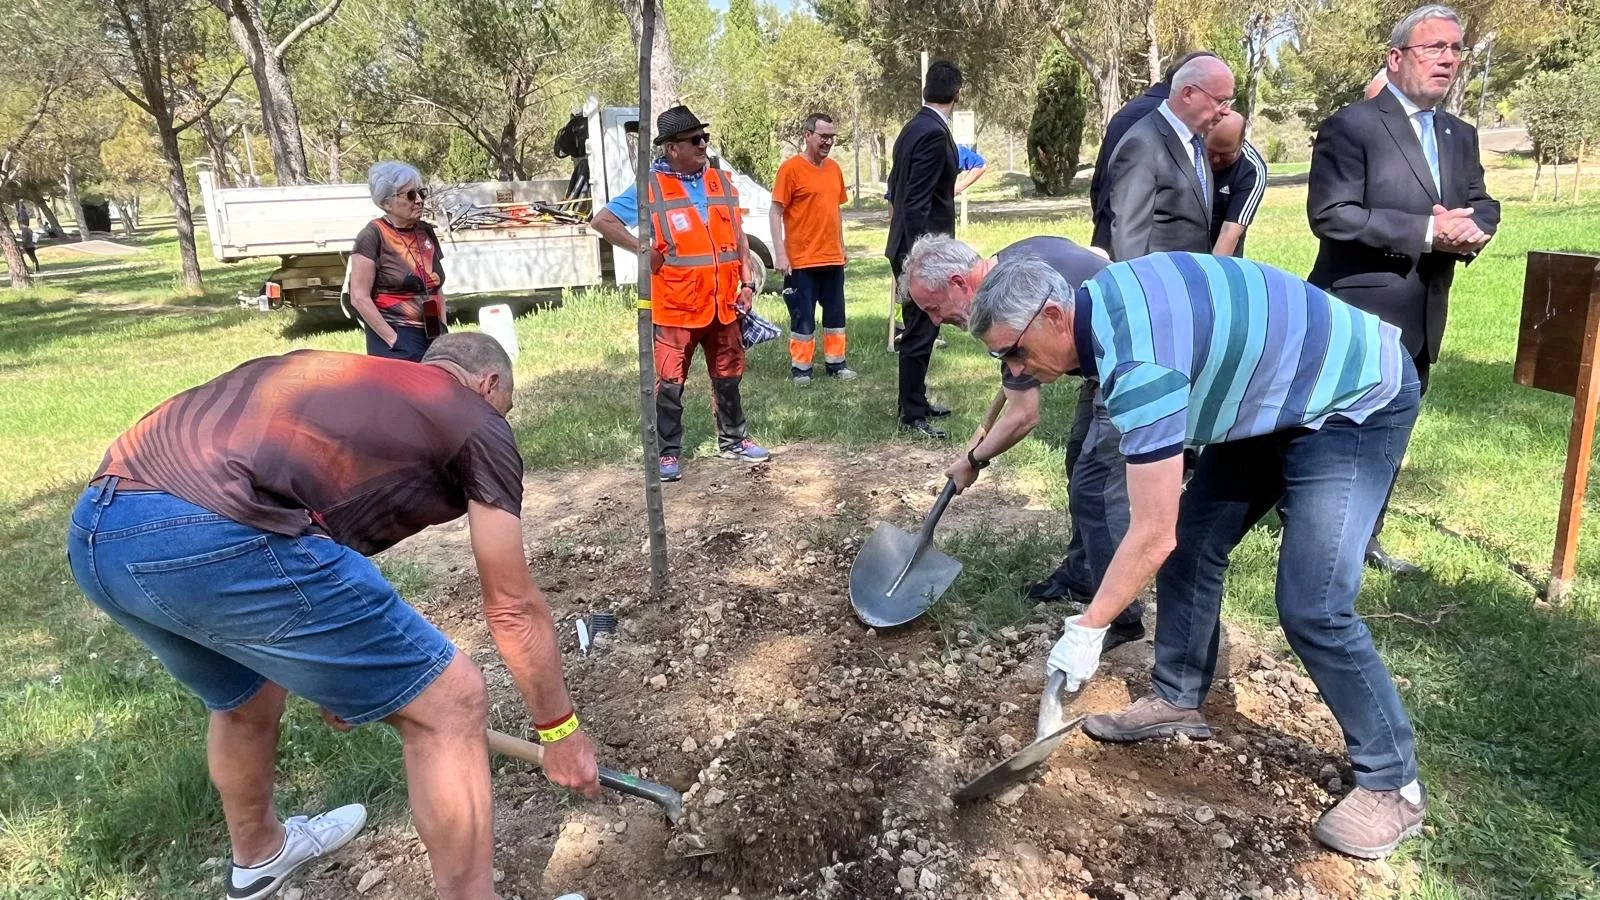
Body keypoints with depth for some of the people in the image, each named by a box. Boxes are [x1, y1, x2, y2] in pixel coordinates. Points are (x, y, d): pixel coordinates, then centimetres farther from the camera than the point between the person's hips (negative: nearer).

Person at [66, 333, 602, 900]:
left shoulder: (337, 376, 32)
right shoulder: (478, 421, 12)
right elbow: (513, 609, 14)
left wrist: (327, 674, 55)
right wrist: (559, 729, 28)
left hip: (93, 530, 10)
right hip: (217, 539, -9)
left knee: (243, 701, 36)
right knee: (450, 705, 6)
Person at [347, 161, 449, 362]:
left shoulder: (426, 232, 12)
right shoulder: (373, 236, -6)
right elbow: (359, 297, -10)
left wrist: (443, 333, 10)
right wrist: (392, 339, -14)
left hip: (433, 337, 6)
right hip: (398, 341, -5)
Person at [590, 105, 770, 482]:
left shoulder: (721, 182, 8)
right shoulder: (651, 188, -6)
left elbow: (738, 237, 13)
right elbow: (602, 221, -5)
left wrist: (747, 283, 7)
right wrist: (643, 251, -11)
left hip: (722, 305, 5)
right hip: (675, 308, -5)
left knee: (727, 377, 15)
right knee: (670, 383, 1)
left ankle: (733, 440, 30)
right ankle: (668, 454, 11)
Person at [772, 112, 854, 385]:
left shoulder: (834, 168, 10)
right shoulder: (791, 168, -9)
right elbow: (775, 212, -11)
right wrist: (781, 253, -17)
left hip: (833, 258, 6)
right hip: (802, 260, -6)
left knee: (836, 313, 12)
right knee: (803, 317, 1)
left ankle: (835, 362, 23)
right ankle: (800, 367, 12)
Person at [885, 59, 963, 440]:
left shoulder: (914, 127, 12)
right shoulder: (934, 134, -17)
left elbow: (896, 187, 19)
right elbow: (918, 203, -22)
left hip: (911, 246, 10)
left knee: (920, 329, 18)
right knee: (920, 331, -2)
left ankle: (916, 400, 31)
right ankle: (913, 414, 7)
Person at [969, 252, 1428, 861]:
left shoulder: (1139, 363, -34)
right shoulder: (1102, 298, -7)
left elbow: (1151, 536, -31)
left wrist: (1087, 630, -20)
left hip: (1360, 402, -10)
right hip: (1276, 398, 10)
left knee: (1311, 608, -15)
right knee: (1191, 543, 8)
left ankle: (1393, 786, 4)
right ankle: (1177, 701, 23)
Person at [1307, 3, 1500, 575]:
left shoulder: (1460, 136, 14)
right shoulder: (1351, 126, -10)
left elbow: (1482, 204, 16)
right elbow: (1331, 215, -20)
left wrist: (1472, 228, -9)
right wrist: (1426, 230, -22)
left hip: (1420, 320, 8)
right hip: (1357, 316, -8)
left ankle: (1364, 536, 29)